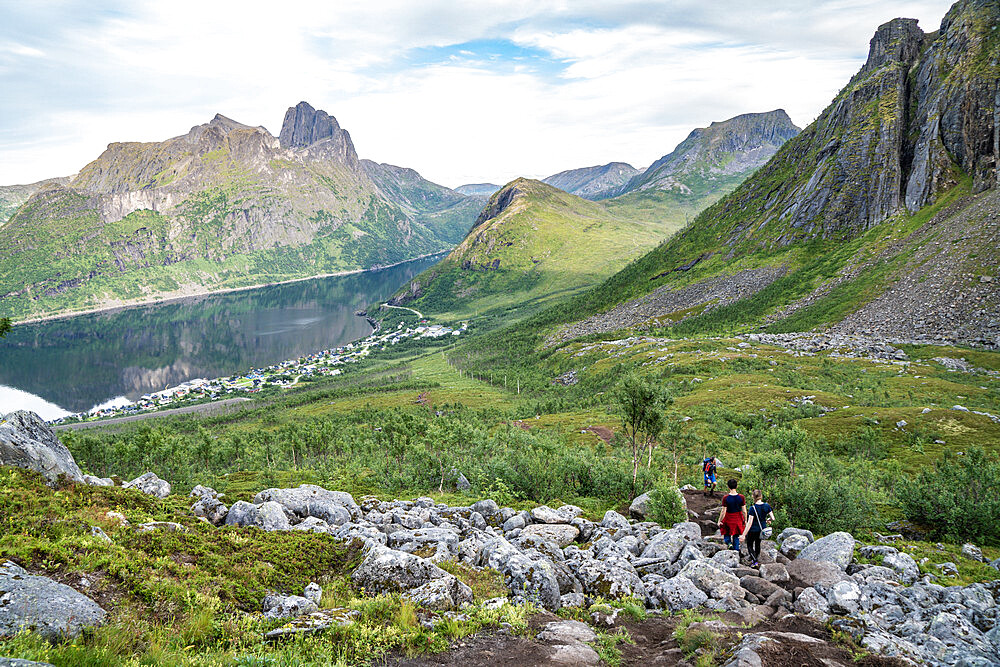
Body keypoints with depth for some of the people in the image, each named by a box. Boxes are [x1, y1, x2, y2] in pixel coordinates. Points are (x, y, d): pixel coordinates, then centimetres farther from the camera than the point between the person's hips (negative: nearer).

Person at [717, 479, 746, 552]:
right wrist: (745, 521, 9)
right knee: (736, 536, 18)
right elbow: (744, 511, -6)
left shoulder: (725, 498, -18)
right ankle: (736, 549, 21)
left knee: (726, 533, 21)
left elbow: (723, 512, -15)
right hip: (738, 520, 2)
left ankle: (729, 542, -3)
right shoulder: (741, 497, -11)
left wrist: (719, 521, -2)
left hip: (728, 519, -2)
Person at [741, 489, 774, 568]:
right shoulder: (766, 506, -9)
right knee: (758, 544, 25)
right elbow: (773, 518, -4)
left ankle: (755, 561, -1)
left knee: (749, 545, 14)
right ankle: (756, 559, 35)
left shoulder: (752, 508, -22)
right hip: (763, 529, 5)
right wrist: (768, 520, 20)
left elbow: (749, 523, -22)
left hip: (753, 530, -5)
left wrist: (743, 535, -18)